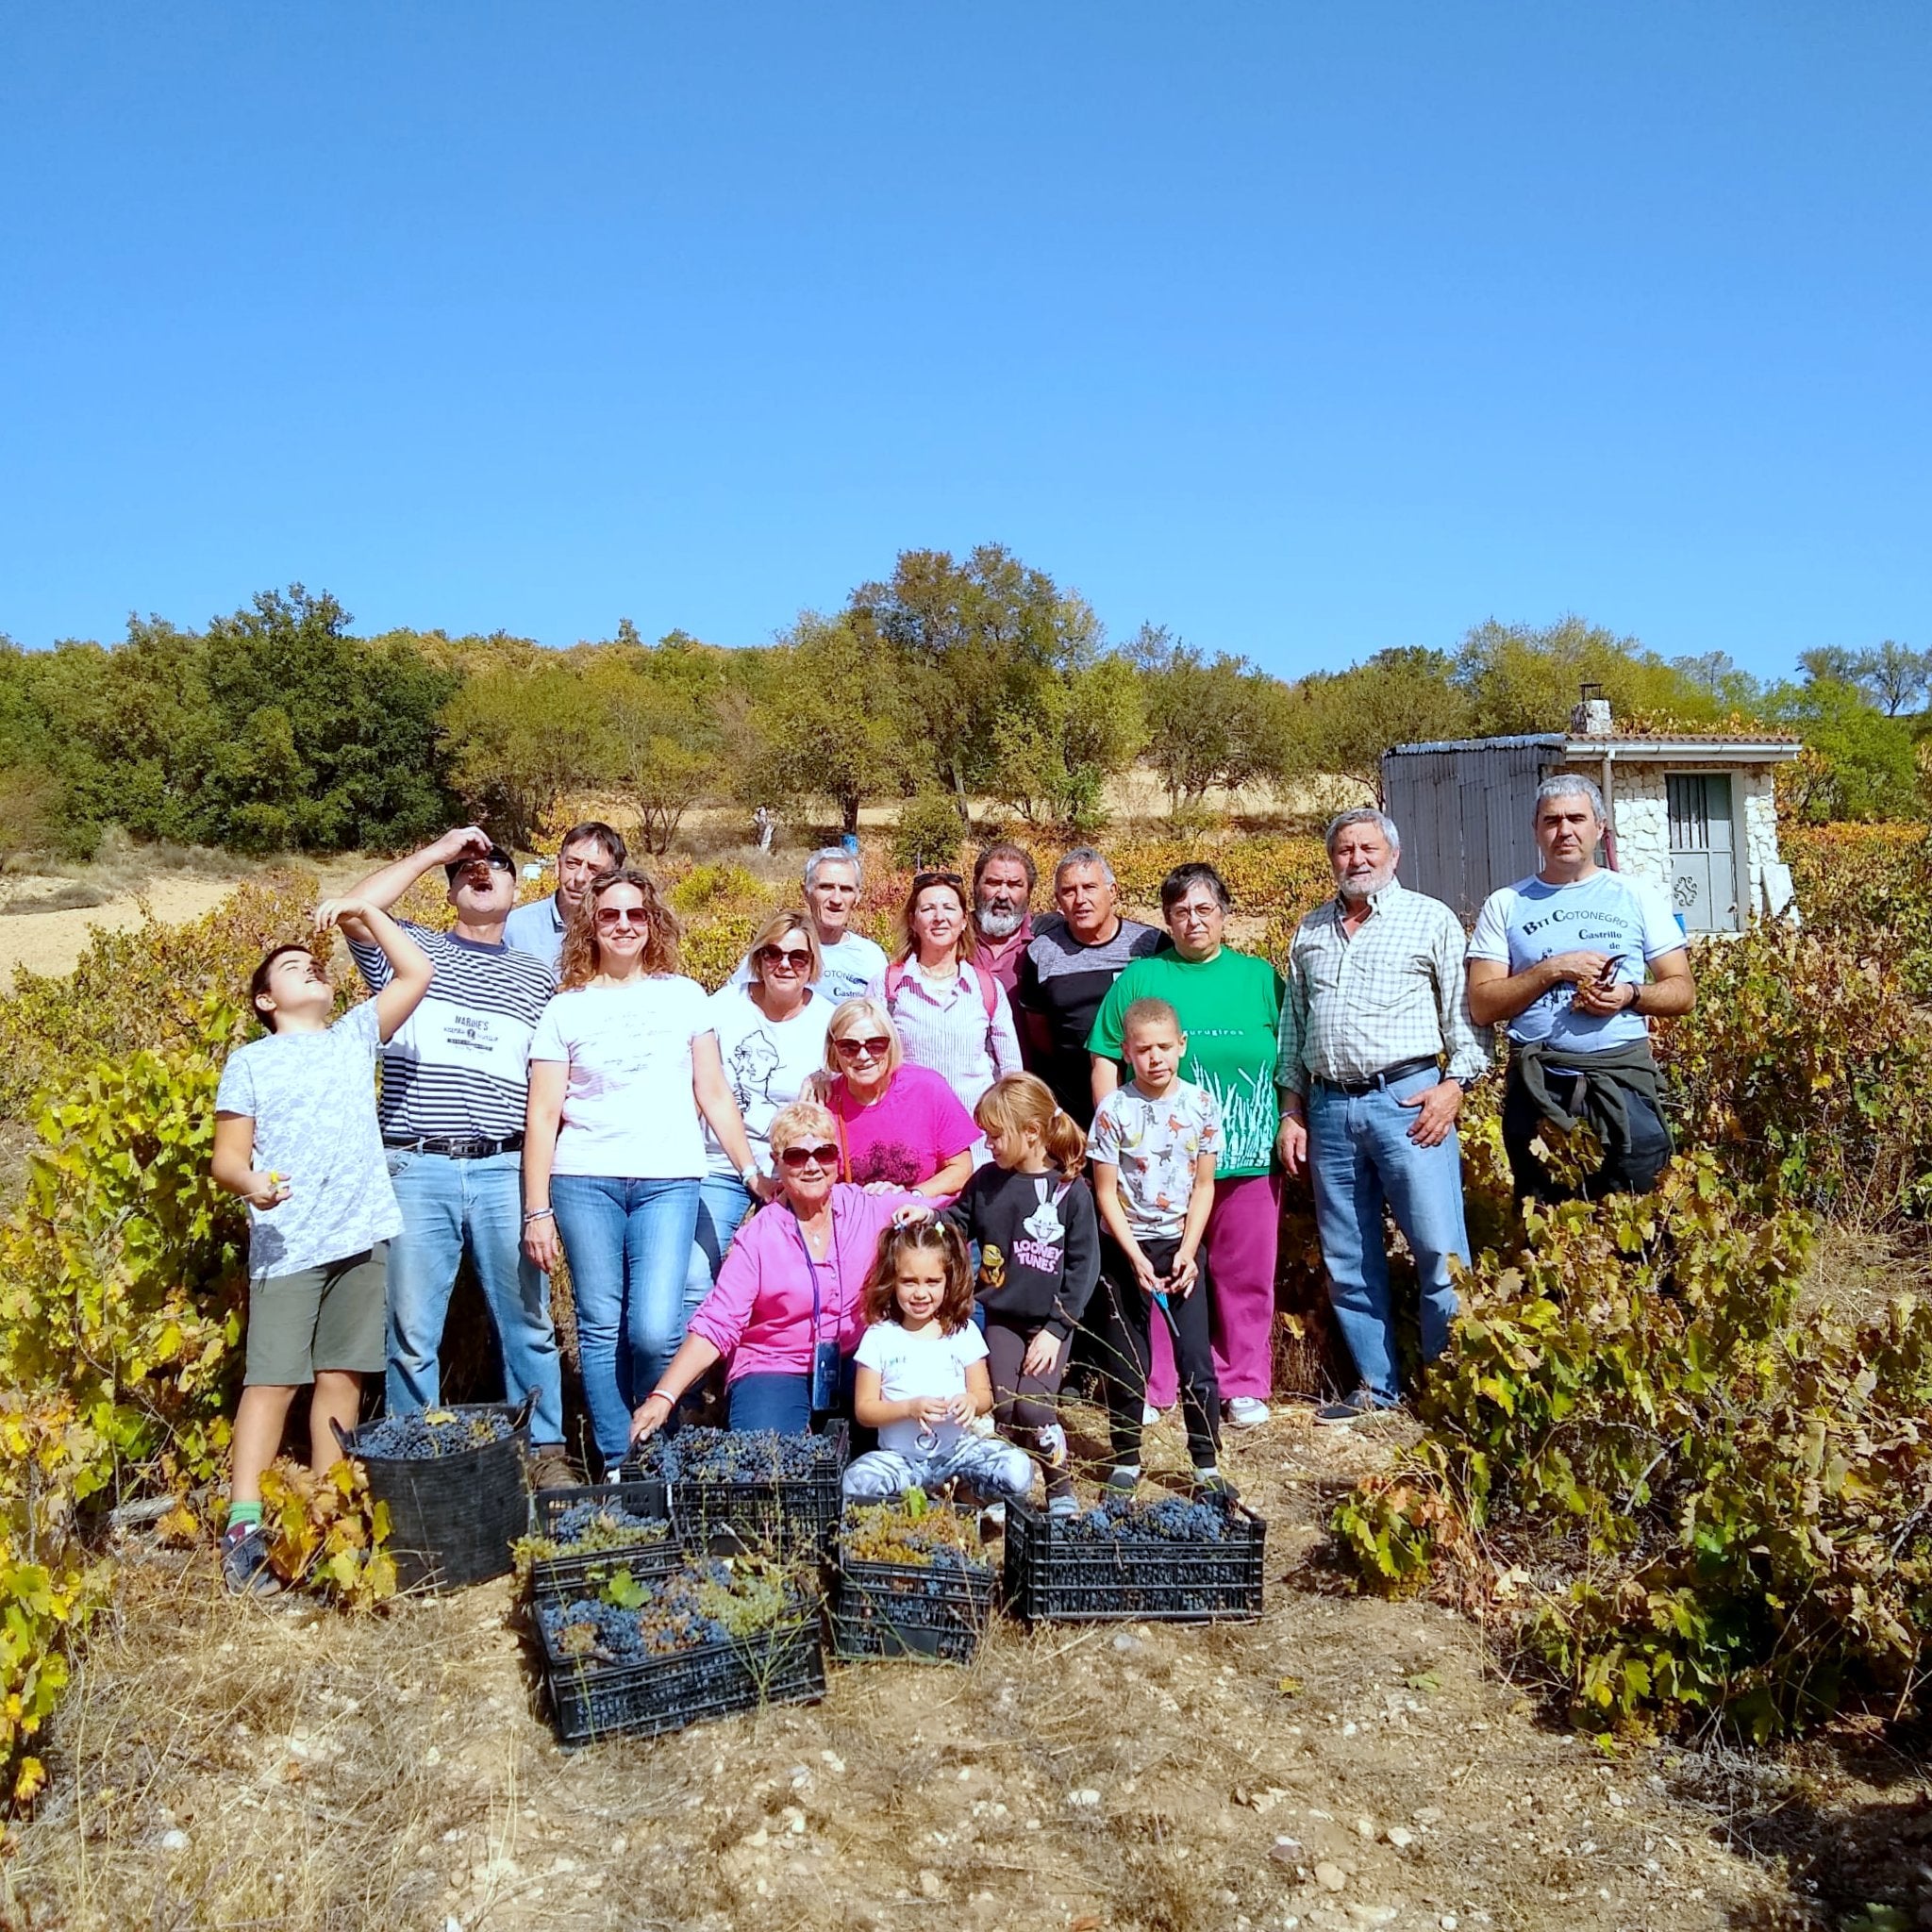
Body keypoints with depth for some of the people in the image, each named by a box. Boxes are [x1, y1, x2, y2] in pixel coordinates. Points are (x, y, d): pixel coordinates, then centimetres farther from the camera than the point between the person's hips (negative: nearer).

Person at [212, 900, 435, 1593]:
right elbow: (227, 1155, 3)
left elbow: (417, 972, 10)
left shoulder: (356, 1036, 16)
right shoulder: (249, 1061, 9)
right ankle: (244, 1526, -7)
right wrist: (250, 1184, -18)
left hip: (361, 1237, 3)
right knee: (272, 1381, -8)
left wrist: (363, 912, 7)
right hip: (286, 1245, -2)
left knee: (341, 1376, 4)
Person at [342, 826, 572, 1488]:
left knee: (527, 1320, 6)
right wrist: (437, 850, -1)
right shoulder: (412, 949, 11)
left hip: (504, 1170, 1)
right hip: (416, 1167, -1)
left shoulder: (538, 978, 16)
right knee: (411, 1329, 5)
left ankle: (544, 1451, 18)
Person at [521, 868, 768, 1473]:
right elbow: (542, 1115, 6)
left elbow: (714, 1093, 13)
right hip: (584, 1181, 1)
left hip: (669, 1182, 0)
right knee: (601, 1328, 1)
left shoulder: (684, 996, 11)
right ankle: (619, 1464, 14)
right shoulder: (565, 1009, 8)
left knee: (655, 1331, -11)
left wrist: (751, 1170, 6)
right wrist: (536, 1211, 0)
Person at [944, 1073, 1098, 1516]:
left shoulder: (1071, 1191, -9)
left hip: (1049, 1321, -3)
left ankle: (1061, 1491, 6)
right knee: (1003, 1406, -9)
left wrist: (1056, 1329, -10)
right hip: (1001, 1317, 3)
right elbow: (957, 1223, 16)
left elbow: (1084, 1266, -7)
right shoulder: (987, 1181, 2)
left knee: (1033, 1406, -15)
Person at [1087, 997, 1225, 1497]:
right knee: (1125, 1361, 6)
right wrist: (1136, 1257, -13)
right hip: (1124, 1248, -1)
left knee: (1197, 1358, 0)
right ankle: (1126, 1460, 20)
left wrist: (1187, 1252, -8)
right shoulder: (1114, 1109, -8)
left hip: (1181, 1244, 1)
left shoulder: (1202, 1105, -3)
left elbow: (1204, 1186, 2)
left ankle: (1207, 1463, 11)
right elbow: (1106, 1192, -6)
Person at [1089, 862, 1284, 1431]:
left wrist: (1292, 1123, 2)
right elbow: (1105, 1062, 5)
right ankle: (1151, 1389, 16)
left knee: (1245, 1277, 7)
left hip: (1248, 1156, 1)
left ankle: (1244, 1386, 21)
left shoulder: (1258, 977, 10)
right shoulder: (1140, 978, 6)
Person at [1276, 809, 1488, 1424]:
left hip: (1407, 1099, -4)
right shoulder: (1310, 932, 17)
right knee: (1347, 1258, 8)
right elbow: (1292, 1027, 19)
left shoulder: (1431, 919, 5)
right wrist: (1292, 1110, 14)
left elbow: (1462, 1008, 1)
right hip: (1329, 1107, 5)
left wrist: (1455, 1081, -11)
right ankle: (1378, 1385, 17)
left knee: (1439, 1249, -7)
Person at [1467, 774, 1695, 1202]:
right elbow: (1481, 1007, 0)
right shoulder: (1506, 905, 8)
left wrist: (1630, 995, -11)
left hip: (1624, 1079, 0)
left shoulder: (1639, 897, 10)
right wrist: (1552, 970, -11)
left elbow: (1683, 991, 9)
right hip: (1538, 1086, 0)